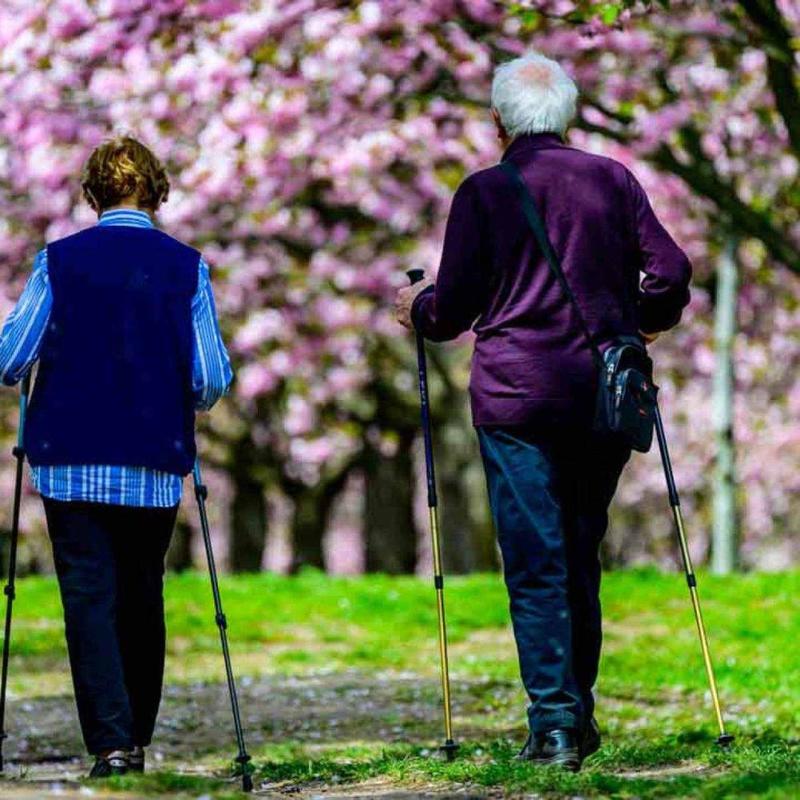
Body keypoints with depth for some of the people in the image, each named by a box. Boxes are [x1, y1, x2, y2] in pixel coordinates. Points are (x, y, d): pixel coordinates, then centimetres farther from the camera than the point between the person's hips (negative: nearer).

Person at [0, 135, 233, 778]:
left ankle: (111, 742, -14)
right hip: (155, 466, 1)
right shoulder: (186, 267, 0)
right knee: (142, 599, 14)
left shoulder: (59, 261, -2)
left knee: (89, 597, -2)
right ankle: (138, 738, 19)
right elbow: (212, 379, -3)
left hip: (71, 462, -1)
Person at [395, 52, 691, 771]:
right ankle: (579, 709, 19)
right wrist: (642, 324, 24)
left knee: (535, 564, -3)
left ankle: (553, 724, -9)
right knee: (581, 556, 15)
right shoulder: (614, 180, 5)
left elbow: (452, 308, -2)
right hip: (603, 394, 3)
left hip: (516, 398, -3)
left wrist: (416, 308, 21)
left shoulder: (484, 192, -3)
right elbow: (671, 274, 3)